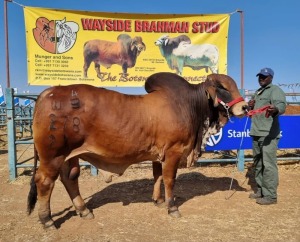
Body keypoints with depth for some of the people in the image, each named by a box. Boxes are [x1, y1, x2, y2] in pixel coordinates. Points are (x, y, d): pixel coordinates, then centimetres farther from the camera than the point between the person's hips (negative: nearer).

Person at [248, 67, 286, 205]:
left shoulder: (275, 90, -6)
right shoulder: (257, 92, 20)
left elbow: (281, 105, -26)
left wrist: (275, 109, -49)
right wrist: (250, 107, 8)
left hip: (269, 134, -9)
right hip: (256, 133, 9)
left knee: (268, 164, -9)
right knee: (258, 163, 15)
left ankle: (270, 195, -2)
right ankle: (261, 190, 27)